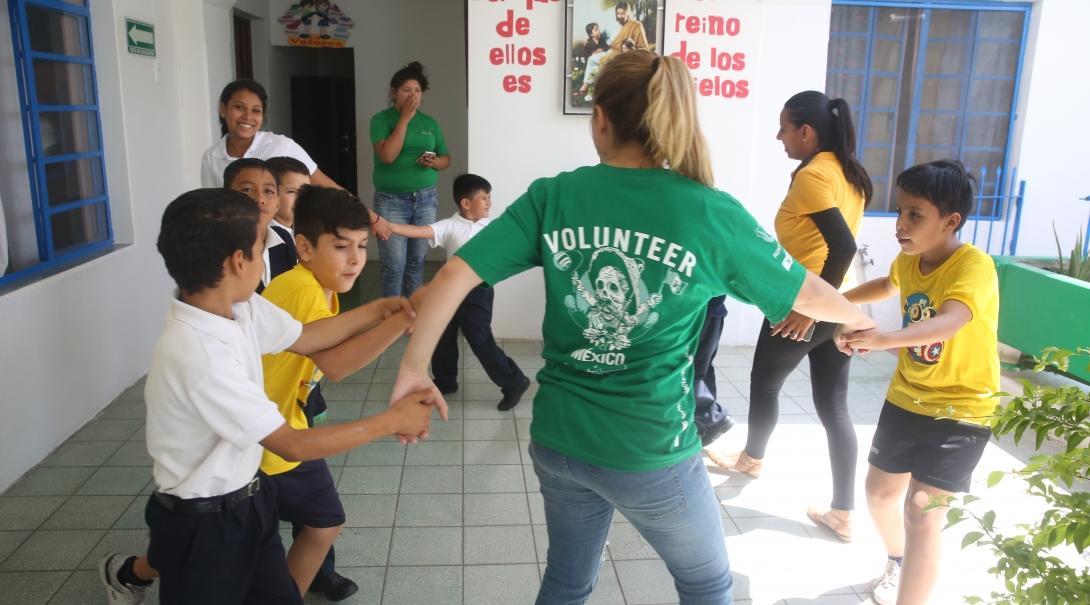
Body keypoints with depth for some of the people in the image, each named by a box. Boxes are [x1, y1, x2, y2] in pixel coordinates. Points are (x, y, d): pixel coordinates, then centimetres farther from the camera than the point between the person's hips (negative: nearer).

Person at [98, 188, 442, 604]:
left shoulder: (239, 306, -8)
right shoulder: (200, 357, -33)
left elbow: (304, 337, 9)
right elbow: (292, 445, -29)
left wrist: (380, 310, 5)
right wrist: (392, 420, -23)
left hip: (245, 497, 8)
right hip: (204, 520, -7)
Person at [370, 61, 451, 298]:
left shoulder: (430, 123, 8)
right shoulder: (381, 119, -4)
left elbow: (446, 158, 16)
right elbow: (387, 155, -19)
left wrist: (435, 162, -8)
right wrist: (405, 118, -16)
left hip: (426, 199, 4)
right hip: (391, 201, -4)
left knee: (417, 261, 9)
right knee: (394, 264, -7)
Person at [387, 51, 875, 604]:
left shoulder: (552, 196, -7)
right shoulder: (712, 214, -12)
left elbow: (454, 275, -11)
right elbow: (808, 294, 0)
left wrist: (413, 369, 1)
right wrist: (861, 321, 22)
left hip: (558, 440, 3)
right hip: (651, 454, -3)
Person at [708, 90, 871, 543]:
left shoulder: (812, 176, -17)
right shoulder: (849, 173, 9)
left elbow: (843, 247, -27)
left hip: (800, 309, -8)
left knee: (764, 384, 17)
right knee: (834, 408, 9)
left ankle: (751, 458, 42)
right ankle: (843, 515, 15)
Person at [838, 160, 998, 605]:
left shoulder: (974, 265, -25)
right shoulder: (909, 260, -3)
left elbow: (949, 323, -46)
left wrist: (884, 339, -61)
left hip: (960, 408, -7)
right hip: (906, 398, 7)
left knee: (922, 512, -15)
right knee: (880, 492, 18)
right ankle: (898, 561, 48)